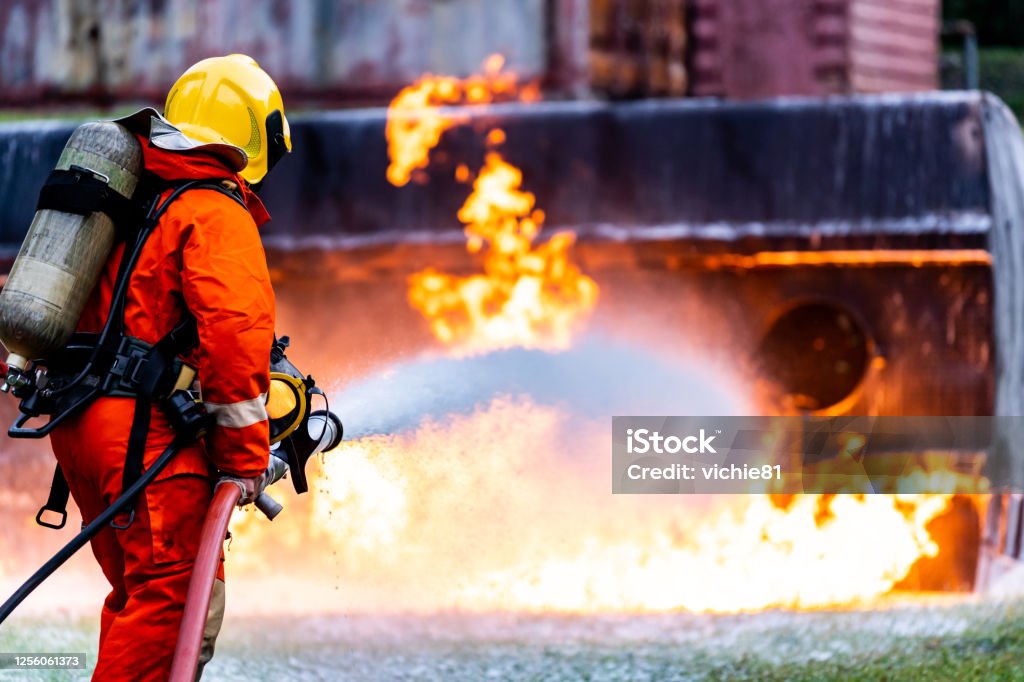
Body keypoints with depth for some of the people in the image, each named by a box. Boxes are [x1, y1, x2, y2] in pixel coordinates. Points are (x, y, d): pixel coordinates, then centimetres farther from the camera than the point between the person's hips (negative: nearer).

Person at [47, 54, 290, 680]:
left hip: (82, 425, 9)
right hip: (149, 432, -9)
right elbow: (234, 328, -20)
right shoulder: (218, 213, -8)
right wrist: (245, 453, -17)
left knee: (143, 598, 17)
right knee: (179, 603, -10)